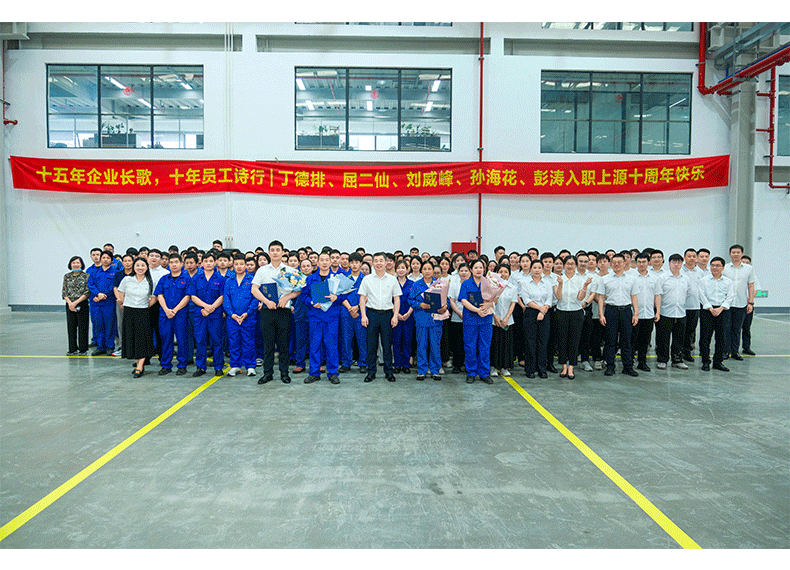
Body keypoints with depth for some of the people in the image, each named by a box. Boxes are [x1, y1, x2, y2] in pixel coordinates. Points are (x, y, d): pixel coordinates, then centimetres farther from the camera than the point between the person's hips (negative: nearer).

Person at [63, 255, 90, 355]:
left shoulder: (86, 276, -1)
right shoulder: (67, 276, 10)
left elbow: (87, 292, -7)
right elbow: (64, 292, 6)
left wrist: (76, 302, -14)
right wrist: (70, 303, -10)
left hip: (82, 304, -3)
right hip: (69, 305, 3)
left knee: (82, 326, 0)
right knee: (71, 326, 5)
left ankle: (83, 349, 8)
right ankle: (72, 349, 14)